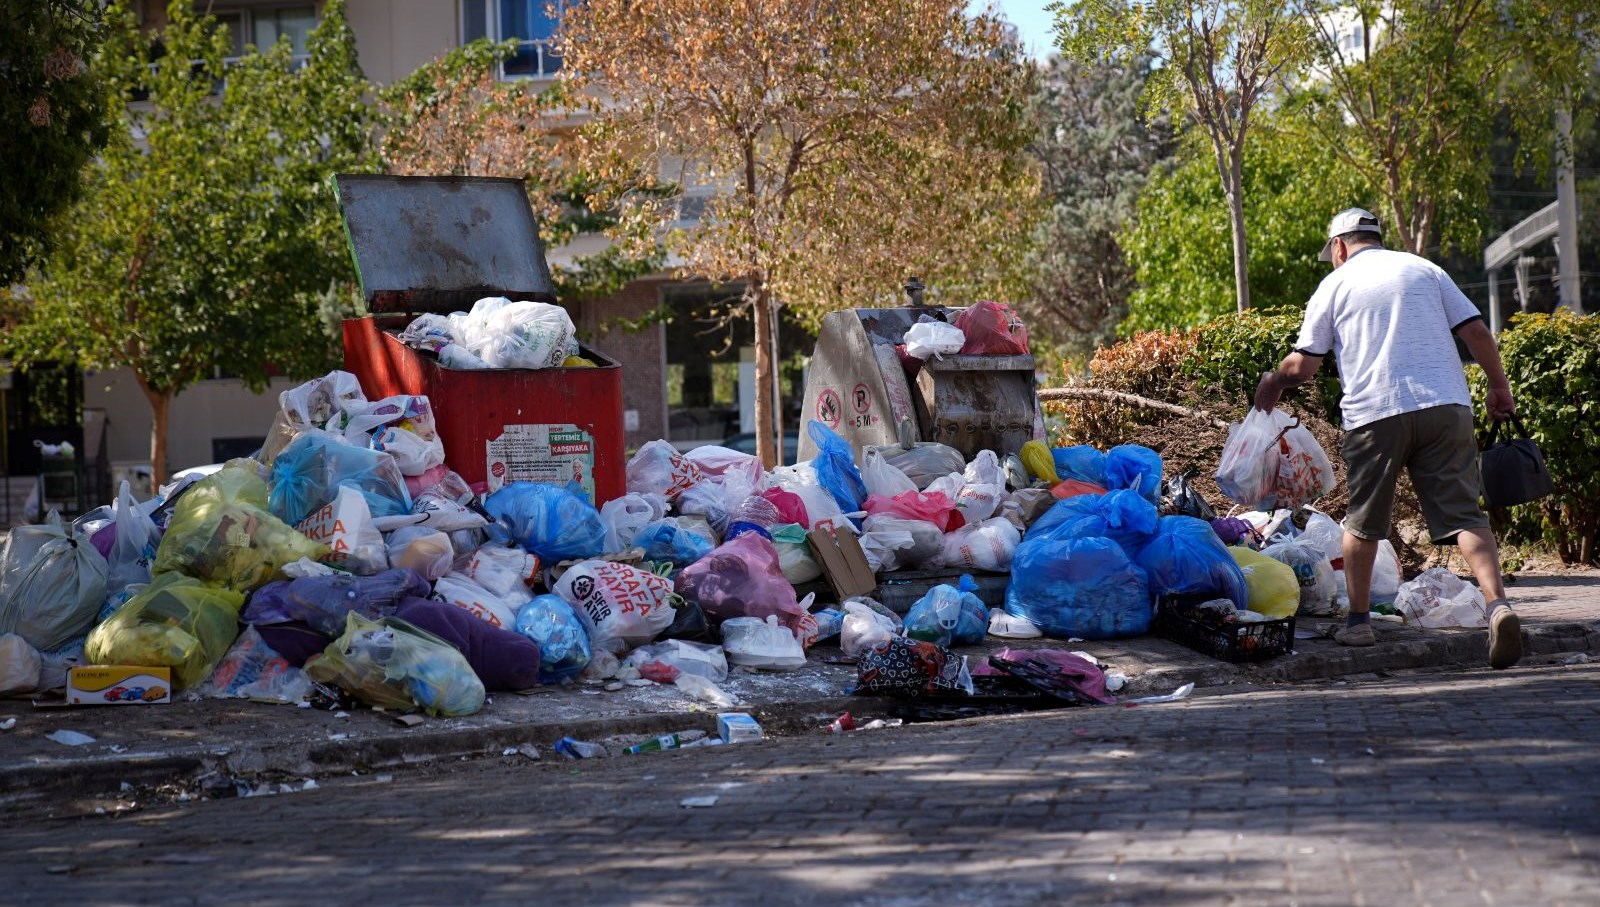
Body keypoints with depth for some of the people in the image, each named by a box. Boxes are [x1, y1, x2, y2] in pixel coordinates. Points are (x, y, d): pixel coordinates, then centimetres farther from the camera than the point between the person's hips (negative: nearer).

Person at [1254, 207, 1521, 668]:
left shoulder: (1334, 285, 10)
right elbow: (1476, 332, 10)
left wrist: (1272, 383, 26)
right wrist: (1499, 386, 22)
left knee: (1364, 522, 14)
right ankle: (1498, 604, -23)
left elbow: (1302, 365, 6)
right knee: (1464, 515, -3)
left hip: (1375, 413, -2)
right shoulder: (1423, 269, 17)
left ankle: (1358, 621, 21)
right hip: (1446, 406, 2)